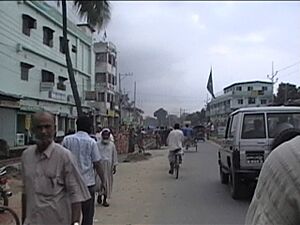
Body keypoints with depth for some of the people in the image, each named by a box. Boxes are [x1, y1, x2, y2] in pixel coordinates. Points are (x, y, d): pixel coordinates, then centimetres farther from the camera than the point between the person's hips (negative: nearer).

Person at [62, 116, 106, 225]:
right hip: (87, 182, -3)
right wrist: (103, 182, 2)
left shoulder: (67, 139, 1)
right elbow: (97, 165, -6)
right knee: (88, 214, 9)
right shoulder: (91, 142, -6)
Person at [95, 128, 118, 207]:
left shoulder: (112, 144, 7)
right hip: (100, 165, -2)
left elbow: (114, 155, 10)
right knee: (99, 181, -12)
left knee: (108, 182, 4)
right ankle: (99, 195, 15)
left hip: (109, 166, 2)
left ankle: (105, 200, 16)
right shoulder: (97, 144, 1)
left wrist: (115, 166, 5)